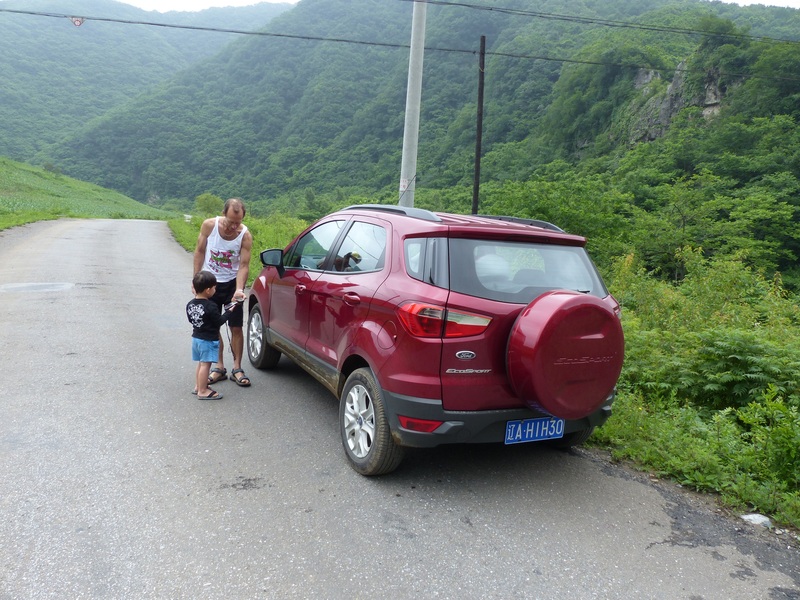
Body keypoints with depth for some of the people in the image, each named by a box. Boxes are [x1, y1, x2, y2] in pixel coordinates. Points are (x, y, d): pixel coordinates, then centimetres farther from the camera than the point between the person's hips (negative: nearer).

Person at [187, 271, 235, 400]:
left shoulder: (190, 304, 1)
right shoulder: (211, 307, -22)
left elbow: (191, 320, 11)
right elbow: (219, 322, -16)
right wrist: (229, 311, -6)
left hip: (196, 337, 8)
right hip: (208, 340, -8)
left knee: (201, 363, 21)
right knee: (205, 364, -2)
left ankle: (198, 386, 31)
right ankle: (203, 391, 3)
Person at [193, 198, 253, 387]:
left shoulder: (245, 236, -20)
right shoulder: (209, 225, -16)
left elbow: (244, 265, -20)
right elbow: (199, 251, -3)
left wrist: (239, 289, -34)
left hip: (232, 284, -1)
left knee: (236, 327, 0)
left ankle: (237, 369, 12)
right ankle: (219, 367, 18)